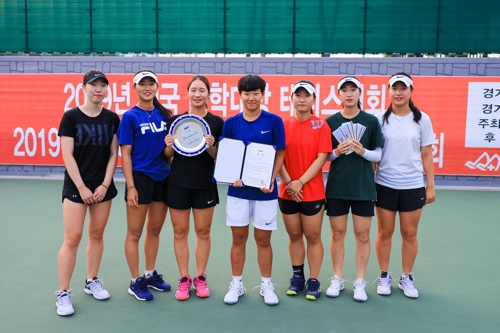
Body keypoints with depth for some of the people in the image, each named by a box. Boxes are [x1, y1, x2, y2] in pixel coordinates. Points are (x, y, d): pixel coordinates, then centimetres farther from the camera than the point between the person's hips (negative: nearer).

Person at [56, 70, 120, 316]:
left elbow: (113, 154, 4)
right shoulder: (71, 116, -5)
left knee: (97, 235, 11)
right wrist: (82, 187, -12)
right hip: (76, 187, -3)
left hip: (103, 187, 3)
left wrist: (104, 185, -4)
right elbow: (67, 156, -8)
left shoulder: (112, 118, 4)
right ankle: (63, 293, 6)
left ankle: (92, 282, 27)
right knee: (72, 238, -4)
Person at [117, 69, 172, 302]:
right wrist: (130, 187, -14)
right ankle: (136, 282, 16)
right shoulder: (130, 117, -6)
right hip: (140, 178, -5)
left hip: (163, 178, 5)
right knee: (135, 233, 4)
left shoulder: (165, 114, 7)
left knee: (155, 230, 15)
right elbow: (125, 154, -9)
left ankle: (150, 274, 29)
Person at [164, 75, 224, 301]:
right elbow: (168, 155, 7)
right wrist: (169, 146, -14)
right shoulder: (175, 120, 2)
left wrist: (211, 147, -18)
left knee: (203, 231, 8)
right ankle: (184, 279, 19)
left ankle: (200, 278, 23)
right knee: (180, 231, 6)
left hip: (205, 185, 0)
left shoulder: (216, 122, 0)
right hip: (178, 184, 1)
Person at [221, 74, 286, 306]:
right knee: (238, 238, 9)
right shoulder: (231, 123, 2)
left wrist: (271, 179, -14)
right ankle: (236, 284, 23)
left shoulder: (274, 121, -2)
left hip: (264, 190, -1)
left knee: (263, 239, 8)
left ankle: (266, 285, 23)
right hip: (238, 189, 2)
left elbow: (280, 154, 0)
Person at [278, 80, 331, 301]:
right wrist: (288, 182, -12)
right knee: (294, 236, 13)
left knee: (313, 237, 5)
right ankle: (297, 276, 27)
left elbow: (321, 158, -9)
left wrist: (300, 182, -15)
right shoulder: (284, 125, 3)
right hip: (287, 192, 3)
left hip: (313, 192, -2)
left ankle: (314, 281, 17)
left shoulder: (321, 125, -3)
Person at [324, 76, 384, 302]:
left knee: (362, 235, 5)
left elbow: (378, 154, 1)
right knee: (337, 234, 8)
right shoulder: (331, 121, 1)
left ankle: (360, 282, 18)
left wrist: (362, 151, -17)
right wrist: (336, 152, -16)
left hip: (363, 187, 0)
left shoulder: (371, 121, -1)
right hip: (336, 186, 1)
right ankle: (337, 279, 22)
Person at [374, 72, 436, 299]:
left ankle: (406, 278, 24)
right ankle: (384, 277, 23)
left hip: (413, 186, 0)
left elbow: (427, 155, 3)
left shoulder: (422, 119, 0)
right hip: (385, 185, 0)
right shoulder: (380, 119, -1)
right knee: (385, 232, 8)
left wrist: (430, 186, 1)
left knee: (410, 234, 8)